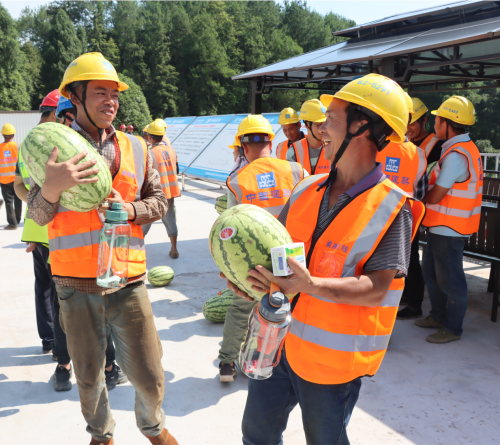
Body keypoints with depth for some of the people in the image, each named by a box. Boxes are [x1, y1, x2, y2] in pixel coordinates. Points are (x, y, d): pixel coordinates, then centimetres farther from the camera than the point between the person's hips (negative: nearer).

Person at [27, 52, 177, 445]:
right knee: (89, 376, 15)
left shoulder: (135, 149, 6)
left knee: (148, 374, 8)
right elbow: (38, 216, -2)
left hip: (128, 281, 1)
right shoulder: (55, 147, 0)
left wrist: (130, 210, -11)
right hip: (77, 286, -1)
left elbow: (159, 201, 10)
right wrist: (51, 187, -24)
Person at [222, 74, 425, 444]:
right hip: (279, 341, 5)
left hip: (332, 360, -5)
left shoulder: (391, 208, -16)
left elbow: (376, 289, -21)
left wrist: (310, 284, -35)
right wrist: (249, 273, -13)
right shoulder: (307, 190, 2)